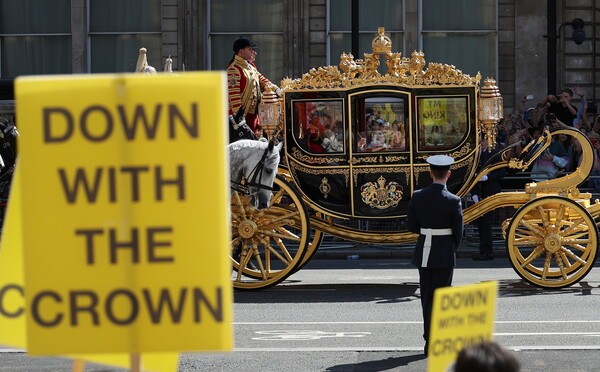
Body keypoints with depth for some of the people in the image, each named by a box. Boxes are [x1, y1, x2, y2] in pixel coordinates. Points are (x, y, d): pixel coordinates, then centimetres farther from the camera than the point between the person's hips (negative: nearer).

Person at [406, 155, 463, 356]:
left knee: (426, 296, 13)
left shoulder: (417, 196, -4)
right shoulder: (453, 201, -13)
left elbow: (411, 226, 1)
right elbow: (458, 231, -6)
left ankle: (431, 336, 19)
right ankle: (431, 342, 1)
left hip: (423, 252, 3)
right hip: (444, 254, -3)